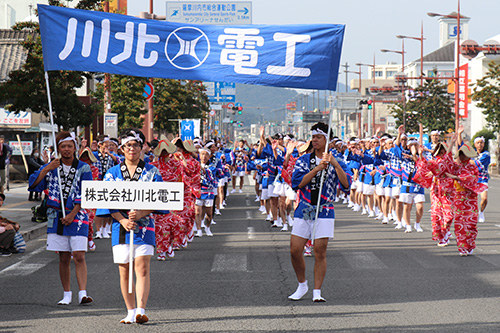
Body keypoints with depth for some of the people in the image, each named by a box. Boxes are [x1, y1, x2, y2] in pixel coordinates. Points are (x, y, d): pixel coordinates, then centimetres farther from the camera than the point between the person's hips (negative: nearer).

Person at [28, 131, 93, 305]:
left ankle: (82, 293, -15)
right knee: (64, 258, 6)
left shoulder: (83, 168, 1)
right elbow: (33, 184, 1)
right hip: (56, 217, 3)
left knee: (79, 256, -11)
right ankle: (67, 294, 13)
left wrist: (72, 214, -11)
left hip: (77, 216, -2)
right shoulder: (51, 167, 9)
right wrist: (46, 170, -11)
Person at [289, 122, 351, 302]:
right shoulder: (304, 160, 7)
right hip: (303, 211, 2)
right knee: (295, 250, -1)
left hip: (324, 212, -2)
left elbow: (346, 185, -11)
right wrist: (317, 168, -16)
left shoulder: (336, 162, 4)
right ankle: (302, 286, 19)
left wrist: (335, 164, -20)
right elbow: (297, 183, -8)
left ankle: (317, 292, 5)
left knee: (320, 252, -3)